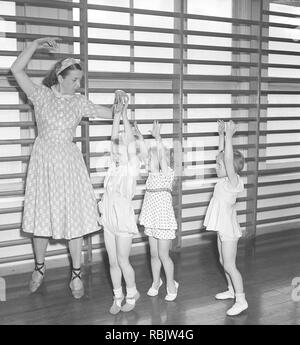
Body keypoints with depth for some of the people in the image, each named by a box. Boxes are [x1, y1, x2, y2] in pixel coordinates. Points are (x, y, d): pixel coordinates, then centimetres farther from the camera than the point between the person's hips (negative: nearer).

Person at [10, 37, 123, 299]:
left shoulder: (79, 102, 6)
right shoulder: (42, 94, -2)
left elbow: (109, 114, 11)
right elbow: (17, 70, -13)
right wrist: (35, 44, -17)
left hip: (69, 161, 2)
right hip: (44, 159, -1)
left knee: (74, 216, 0)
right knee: (42, 215, 7)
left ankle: (76, 274, 11)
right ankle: (40, 268, 28)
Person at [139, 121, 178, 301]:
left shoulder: (168, 173, -13)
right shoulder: (152, 174, 7)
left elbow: (162, 157, -29)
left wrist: (158, 138, -37)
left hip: (164, 219, -7)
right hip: (152, 219, 7)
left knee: (163, 255, 0)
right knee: (154, 254, 16)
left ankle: (171, 285, 18)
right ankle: (156, 281, 33)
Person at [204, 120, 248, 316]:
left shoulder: (233, 181, -20)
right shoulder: (226, 180, 3)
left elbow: (228, 159, -33)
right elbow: (223, 154, 10)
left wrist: (229, 136, -32)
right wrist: (222, 134, 9)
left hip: (229, 229, -9)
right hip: (223, 228, 9)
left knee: (229, 265, -5)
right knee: (224, 262, 20)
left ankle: (241, 301, 3)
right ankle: (232, 290, 36)